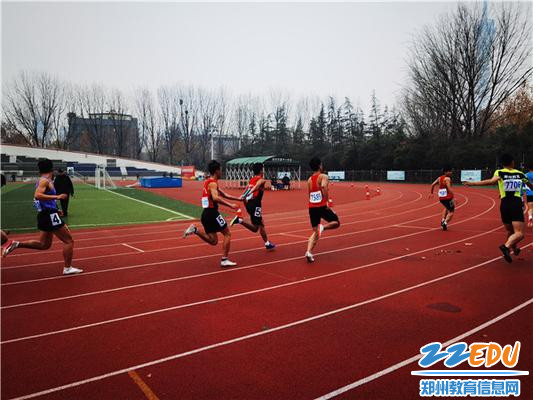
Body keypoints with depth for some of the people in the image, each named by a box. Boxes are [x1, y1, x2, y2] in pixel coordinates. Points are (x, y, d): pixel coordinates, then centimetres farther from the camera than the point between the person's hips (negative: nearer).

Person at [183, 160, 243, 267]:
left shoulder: (209, 182, 19)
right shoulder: (213, 183, -11)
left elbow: (224, 195, 26)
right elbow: (215, 198, -31)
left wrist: (238, 198, 25)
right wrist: (230, 205, -31)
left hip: (206, 214, 9)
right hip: (212, 213, -9)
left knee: (213, 241, 12)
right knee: (227, 234, 4)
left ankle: (195, 230, -1)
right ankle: (224, 260, 3)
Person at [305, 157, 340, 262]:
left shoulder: (309, 180, 14)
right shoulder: (323, 176, -4)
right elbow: (324, 186, -26)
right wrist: (327, 201, -21)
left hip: (312, 207, 6)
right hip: (322, 206, -6)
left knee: (315, 232, 12)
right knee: (336, 223, 14)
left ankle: (309, 252, -5)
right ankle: (323, 227, -14)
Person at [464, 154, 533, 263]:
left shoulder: (499, 172, 4)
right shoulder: (520, 174, 11)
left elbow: (492, 181, -18)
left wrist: (473, 183, -19)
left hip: (504, 204, 2)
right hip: (517, 204, -2)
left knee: (510, 231, 21)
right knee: (519, 234, -8)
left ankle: (514, 248, 37)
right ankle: (506, 246, -33)